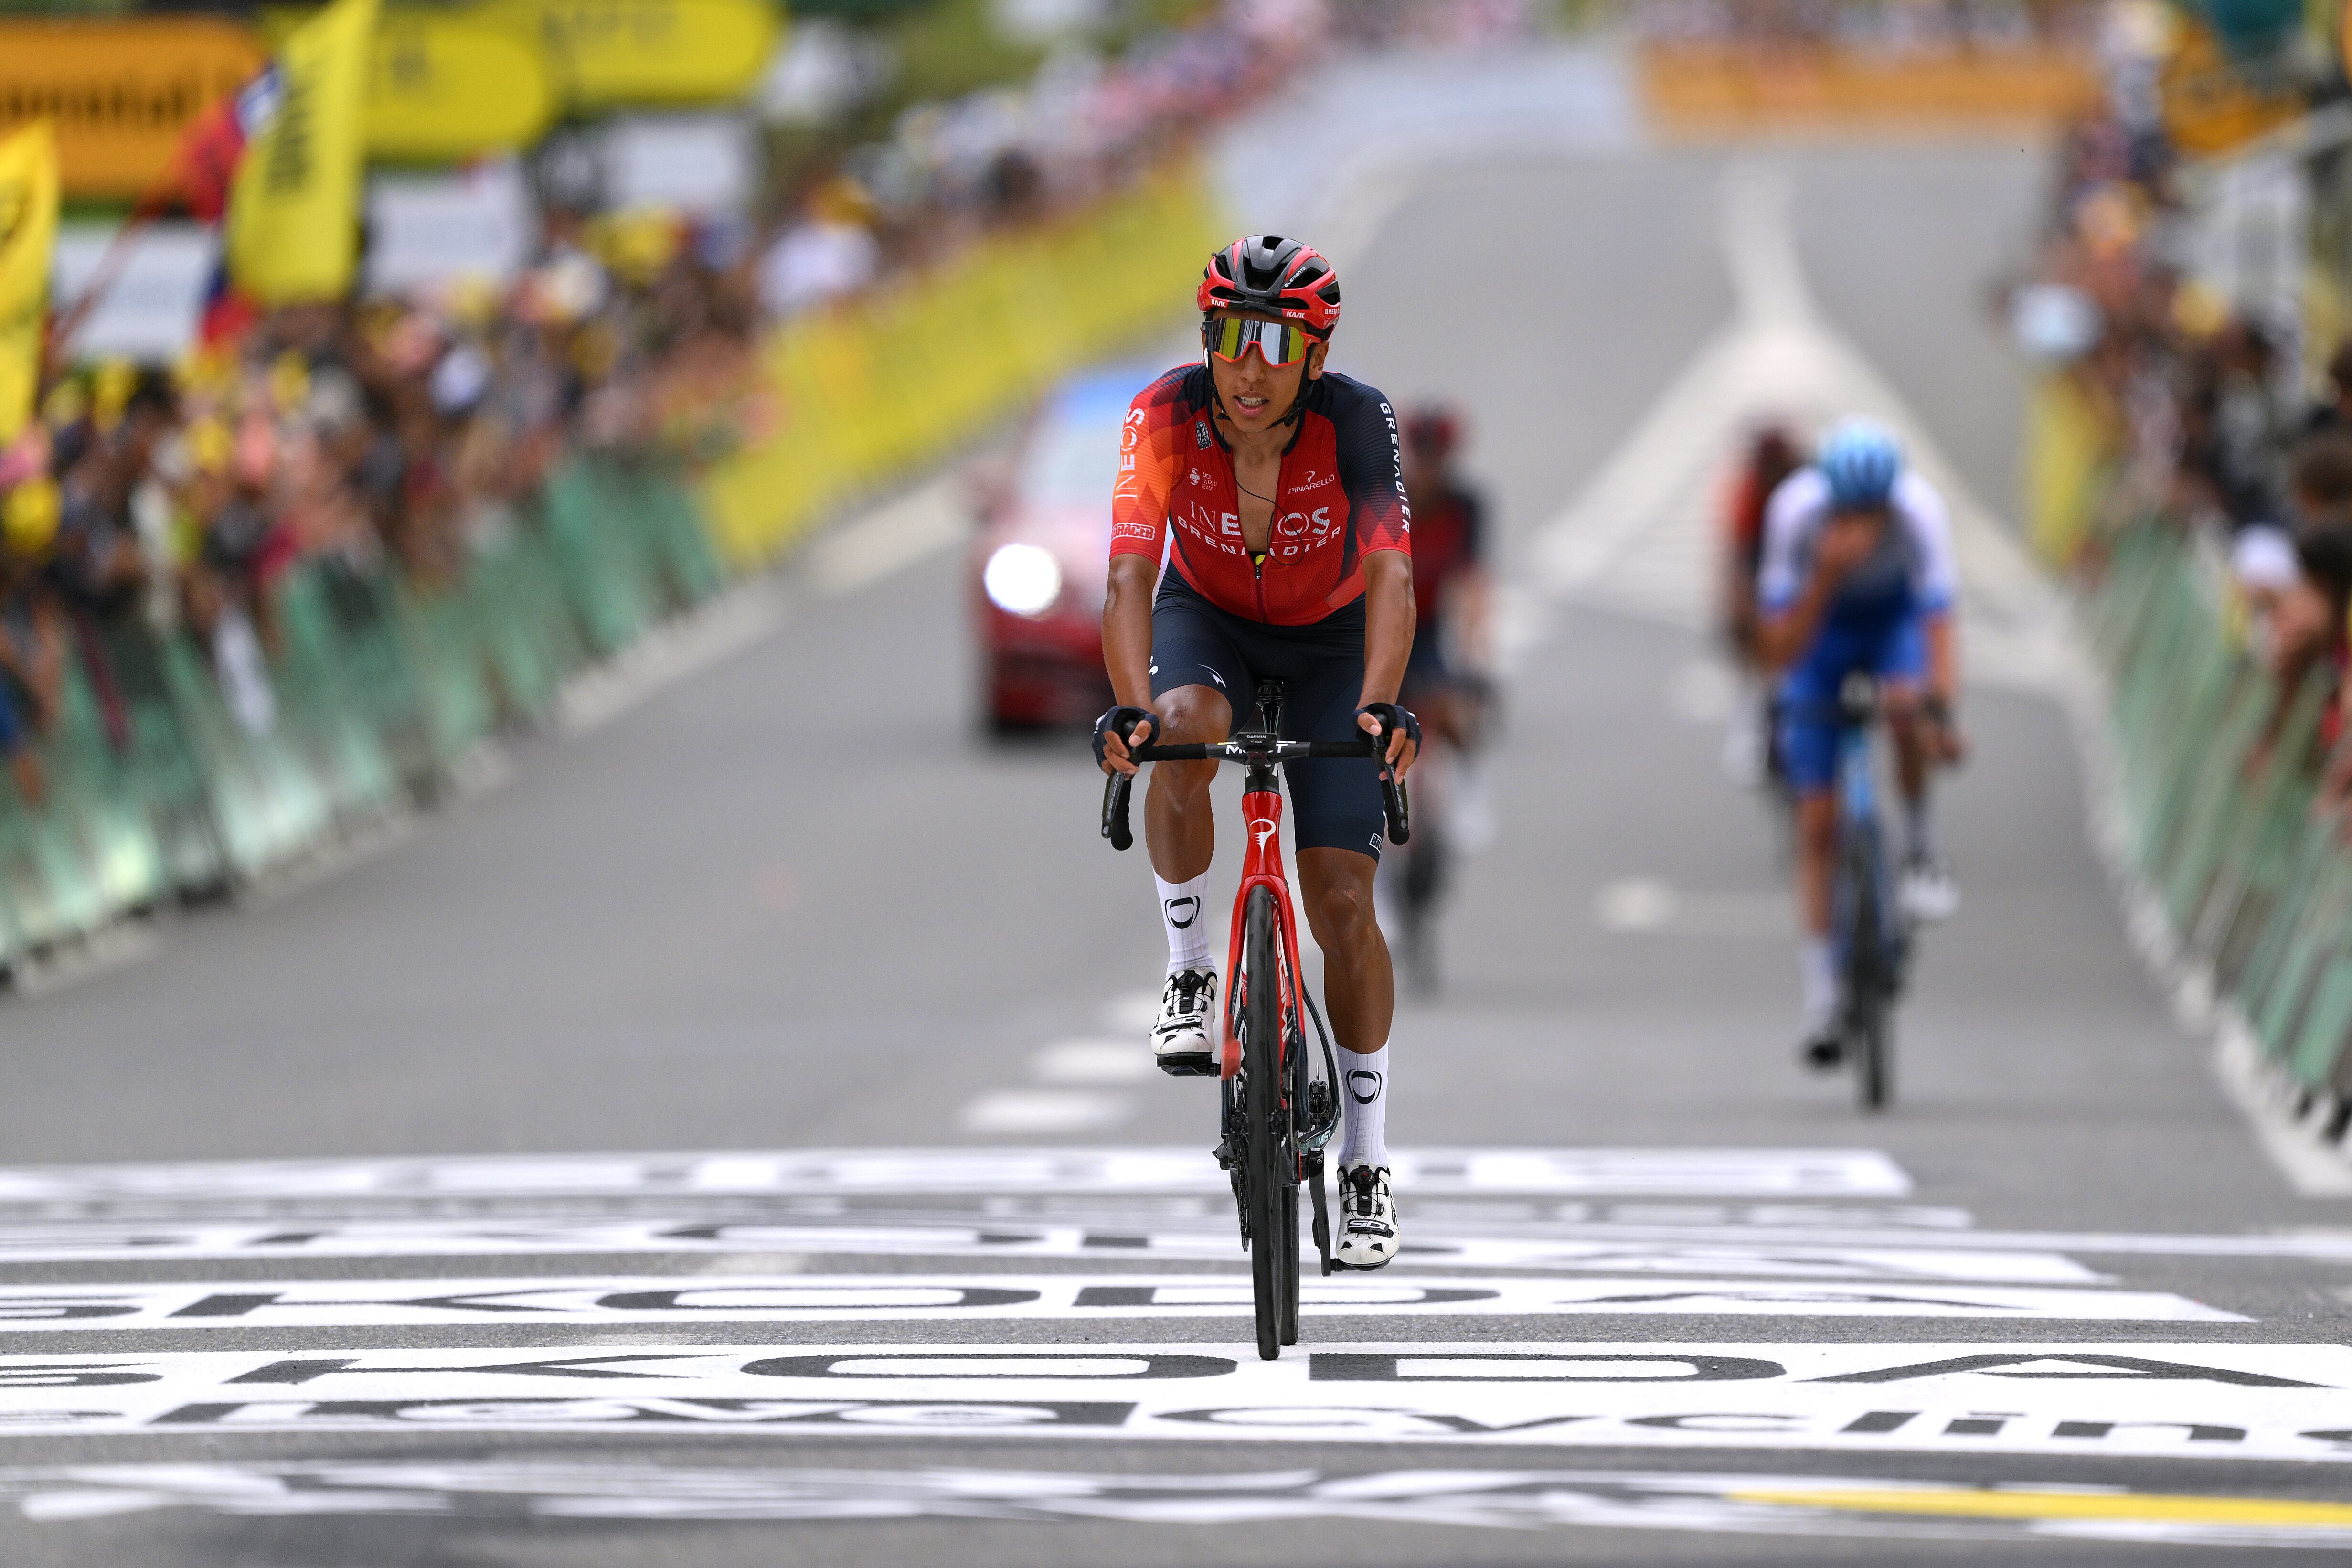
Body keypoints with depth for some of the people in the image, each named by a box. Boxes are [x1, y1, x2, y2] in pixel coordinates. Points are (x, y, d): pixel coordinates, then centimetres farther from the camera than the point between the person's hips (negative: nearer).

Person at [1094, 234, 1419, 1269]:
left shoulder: (1356, 421, -31)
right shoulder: (1166, 417, -29)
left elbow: (1389, 578, -41)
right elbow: (1131, 576, -37)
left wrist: (1380, 705, -58)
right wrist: (1131, 708, -54)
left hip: (1328, 645, -1)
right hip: (1209, 622, 1)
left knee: (1342, 903, -8)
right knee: (1184, 736, -36)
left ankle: (1366, 1162, 4)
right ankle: (1190, 971, -15)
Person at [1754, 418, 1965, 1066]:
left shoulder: (1918, 508, -32)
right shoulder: (1796, 511, -32)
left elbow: (1939, 623, -38)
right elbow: (1780, 649, -31)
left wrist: (1942, 712, -53)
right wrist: (1827, 575, -46)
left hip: (1896, 615, 0)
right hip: (1820, 622, 0)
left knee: (1905, 704, -37)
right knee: (1818, 826, -6)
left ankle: (1922, 851, -13)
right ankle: (1821, 997, 1)